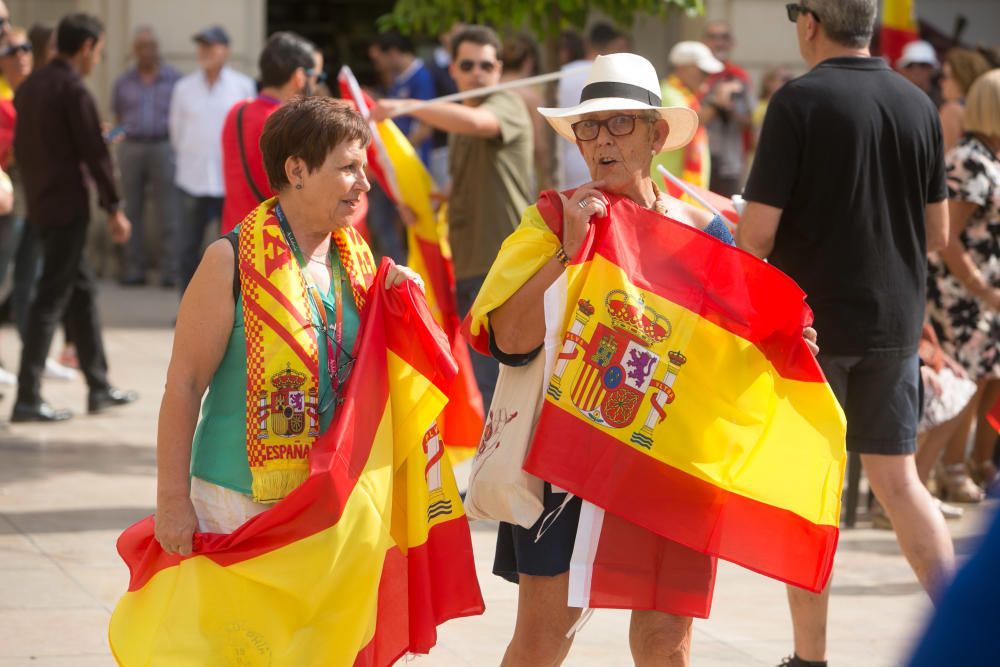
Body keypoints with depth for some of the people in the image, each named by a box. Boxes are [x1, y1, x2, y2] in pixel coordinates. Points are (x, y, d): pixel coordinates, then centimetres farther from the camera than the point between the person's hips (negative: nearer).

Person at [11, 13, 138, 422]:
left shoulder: (30, 86, 10)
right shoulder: (73, 90, -15)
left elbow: (21, 146, 16)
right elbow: (94, 153, -15)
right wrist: (114, 208, -9)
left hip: (39, 202, 9)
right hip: (67, 207, -9)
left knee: (82, 288, 17)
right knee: (51, 299, -6)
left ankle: (99, 387, 22)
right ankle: (28, 399, -6)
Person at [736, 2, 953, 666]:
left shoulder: (799, 102, -13)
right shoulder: (918, 104, 3)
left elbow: (758, 232, -16)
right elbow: (938, 232, 9)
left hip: (811, 319, -5)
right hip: (895, 323, 5)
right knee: (898, 480, 13)